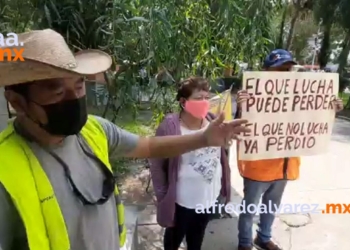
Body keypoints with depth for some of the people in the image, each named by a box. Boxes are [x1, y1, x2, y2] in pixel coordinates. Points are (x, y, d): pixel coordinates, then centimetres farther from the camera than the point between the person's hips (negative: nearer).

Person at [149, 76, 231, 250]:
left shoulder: (213, 121, -7)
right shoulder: (170, 127, -22)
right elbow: (157, 165, -14)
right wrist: (163, 195, -12)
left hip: (211, 196, 4)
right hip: (182, 201, -4)